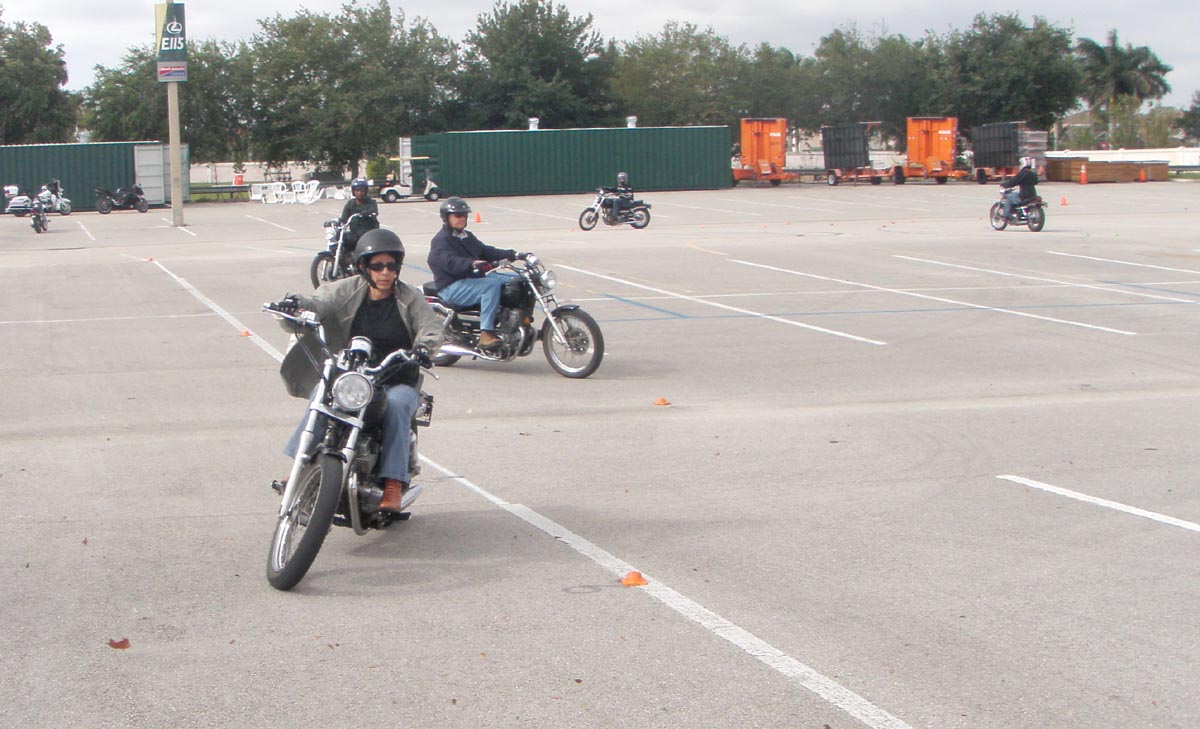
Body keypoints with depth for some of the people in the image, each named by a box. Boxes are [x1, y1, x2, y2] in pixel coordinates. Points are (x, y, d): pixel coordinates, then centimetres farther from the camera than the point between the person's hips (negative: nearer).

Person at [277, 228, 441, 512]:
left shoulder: (411, 298, 1)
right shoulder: (349, 291, 4)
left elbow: (431, 326, -10)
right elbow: (322, 300, -10)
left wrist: (423, 346, -34)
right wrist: (297, 302, -34)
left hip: (398, 383, -2)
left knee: (396, 404, -34)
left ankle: (393, 483, -36)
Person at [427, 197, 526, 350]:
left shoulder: (467, 236, 23)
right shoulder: (441, 240, -8)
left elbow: (486, 251, 17)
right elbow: (451, 262, -26)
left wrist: (513, 254, 4)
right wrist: (473, 264, -45)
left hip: (475, 279, 9)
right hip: (453, 287, -9)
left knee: (516, 280, -1)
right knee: (492, 285, -34)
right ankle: (486, 334, -39)